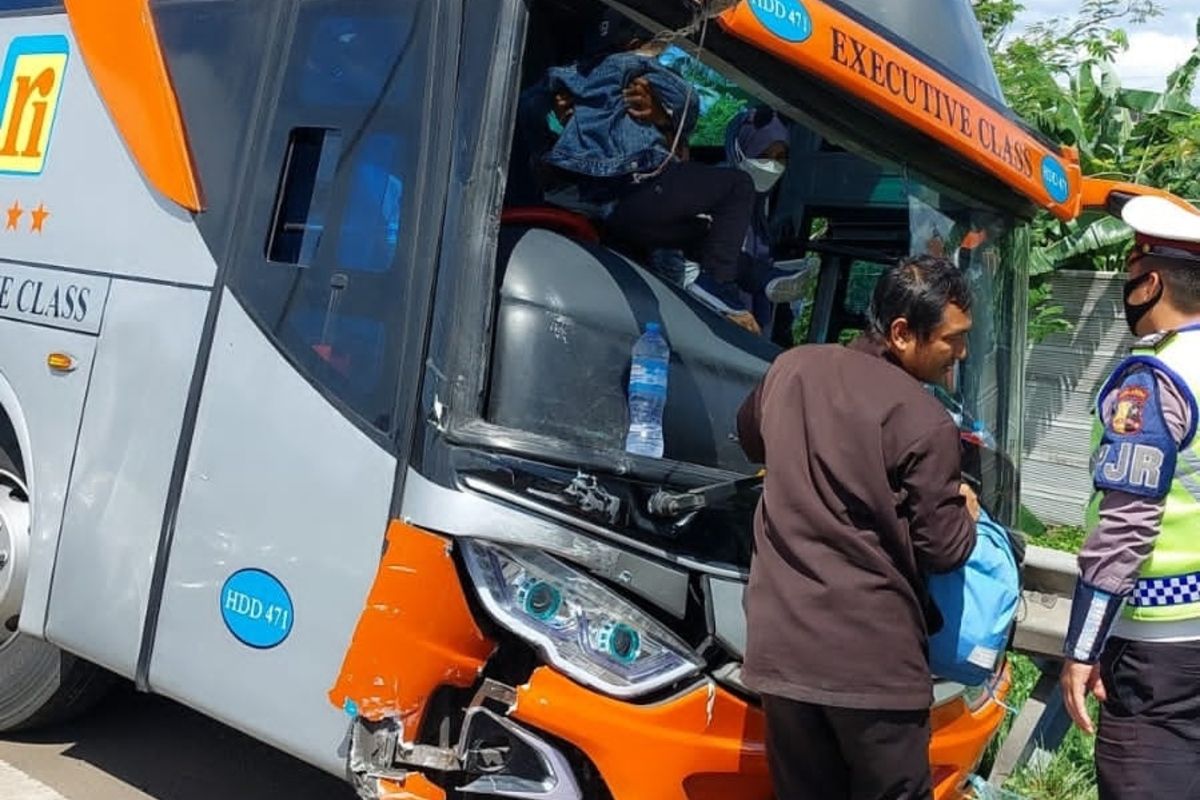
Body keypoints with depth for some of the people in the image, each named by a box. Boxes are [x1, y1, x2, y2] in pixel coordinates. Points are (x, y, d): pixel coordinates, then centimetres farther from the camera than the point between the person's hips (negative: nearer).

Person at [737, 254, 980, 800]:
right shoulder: (924, 422, -12)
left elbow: (749, 437, 26)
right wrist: (965, 511, 15)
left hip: (780, 643, 6)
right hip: (872, 657, -5)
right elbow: (943, 550, -6)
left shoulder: (791, 368, 6)